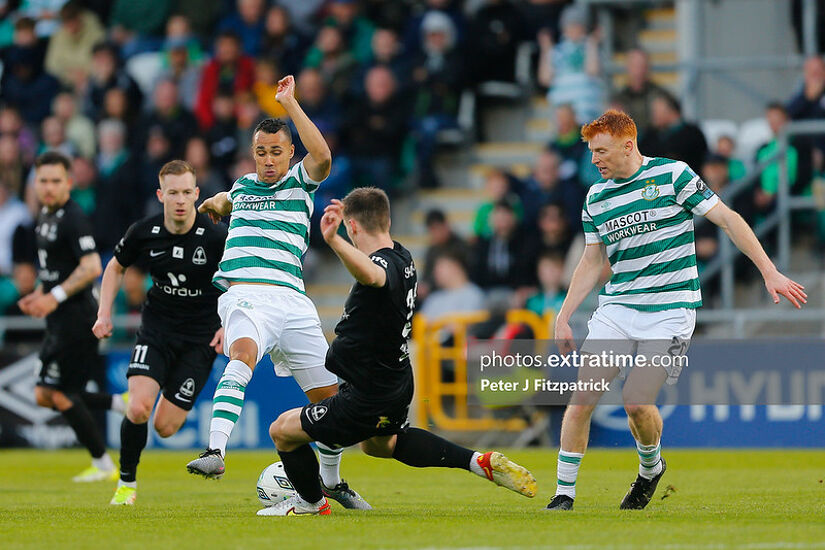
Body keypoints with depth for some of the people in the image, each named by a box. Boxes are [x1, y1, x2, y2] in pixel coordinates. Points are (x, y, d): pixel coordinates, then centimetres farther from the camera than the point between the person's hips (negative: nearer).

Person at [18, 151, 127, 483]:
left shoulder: (73, 219, -16)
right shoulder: (46, 216, 14)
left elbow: (91, 268, -24)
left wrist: (55, 297, -23)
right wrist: (39, 295, 14)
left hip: (75, 317, -10)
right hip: (60, 321, 10)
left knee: (60, 395, -7)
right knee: (45, 396, 9)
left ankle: (103, 465, 3)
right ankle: (122, 404, 15)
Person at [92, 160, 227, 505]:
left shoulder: (216, 237, -14)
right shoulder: (143, 233, -7)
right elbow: (116, 267, 14)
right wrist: (104, 314, 4)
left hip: (200, 338, -1)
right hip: (156, 330, 1)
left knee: (165, 428, -6)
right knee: (138, 409, -20)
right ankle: (126, 483, 1)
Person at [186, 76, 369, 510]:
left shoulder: (300, 183, 11)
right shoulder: (242, 186, 21)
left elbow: (322, 156, -14)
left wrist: (290, 103, -14)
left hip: (293, 300, 1)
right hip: (246, 294, -1)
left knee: (329, 393, 3)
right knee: (243, 355, -34)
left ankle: (332, 481, 27)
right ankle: (215, 451, -52)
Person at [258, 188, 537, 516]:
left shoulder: (384, 265, -30)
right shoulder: (402, 258, 0)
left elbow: (371, 273, -57)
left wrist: (333, 240, -75)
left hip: (368, 399, -9)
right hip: (397, 383, 9)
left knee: (282, 430, 5)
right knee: (379, 444, 37)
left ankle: (310, 502, 29)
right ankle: (479, 462, 27)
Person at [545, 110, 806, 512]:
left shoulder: (672, 174, -6)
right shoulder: (596, 197, 9)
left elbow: (728, 220, -4)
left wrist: (769, 272, -8)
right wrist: (563, 317, 10)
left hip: (670, 309, -4)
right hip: (616, 307, 4)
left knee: (637, 401, -14)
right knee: (582, 397, -9)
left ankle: (650, 469, 17)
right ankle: (564, 495, 0)